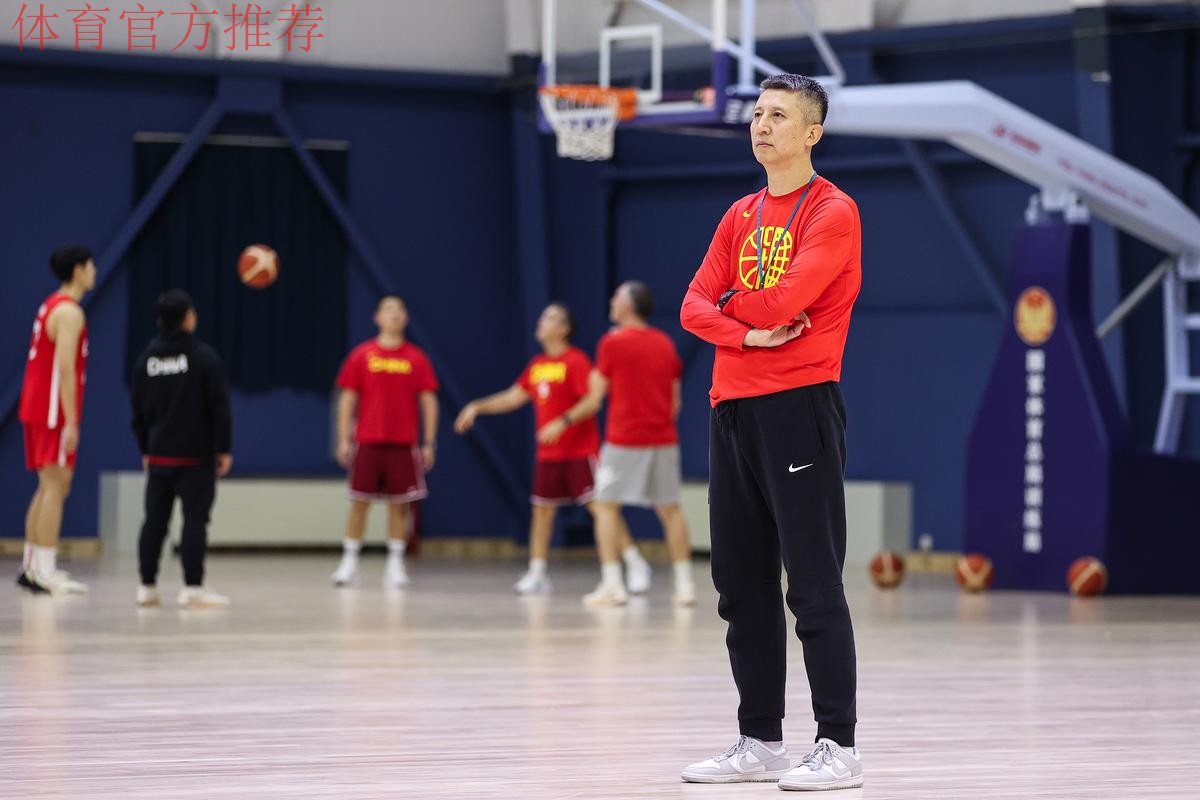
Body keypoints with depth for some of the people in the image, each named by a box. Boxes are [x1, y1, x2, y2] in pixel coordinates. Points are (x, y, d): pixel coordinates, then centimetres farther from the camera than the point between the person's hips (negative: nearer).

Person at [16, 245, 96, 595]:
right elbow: (65, 369, -21)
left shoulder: (51, 305, 17)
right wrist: (71, 422, -22)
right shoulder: (70, 312, -13)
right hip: (54, 411, -10)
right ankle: (45, 573, -13)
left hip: (36, 409, 10)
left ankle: (31, 567, 16)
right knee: (55, 486, -10)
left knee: (50, 487, 14)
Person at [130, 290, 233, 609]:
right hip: (195, 455, -5)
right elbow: (219, 407, -10)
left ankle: (147, 586, 10)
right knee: (195, 519, -4)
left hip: (158, 454, 5)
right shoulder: (203, 356, -9)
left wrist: (145, 449, 21)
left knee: (155, 520, 8)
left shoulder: (147, 359, 6)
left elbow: (138, 409, 12)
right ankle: (192, 588, -8)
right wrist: (223, 449, -3)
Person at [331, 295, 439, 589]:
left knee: (399, 504, 2)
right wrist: (343, 439, -1)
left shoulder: (416, 358, 5)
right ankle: (350, 562, 7)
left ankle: (395, 564, 7)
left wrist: (429, 443, 0)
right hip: (367, 442, 0)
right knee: (360, 502, 1)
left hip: (403, 444, 0)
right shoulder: (362, 355, 4)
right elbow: (348, 399, 5)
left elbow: (428, 402, 6)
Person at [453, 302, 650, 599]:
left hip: (580, 450, -7)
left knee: (598, 505, -11)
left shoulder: (576, 361, -10)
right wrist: (477, 407, 15)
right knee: (542, 508, 6)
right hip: (547, 452, 7)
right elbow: (514, 397, 21)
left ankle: (636, 563, -6)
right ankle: (537, 572, 12)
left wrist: (563, 423, -26)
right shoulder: (537, 365, 13)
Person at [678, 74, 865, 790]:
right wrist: (751, 330, -10)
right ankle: (761, 743, 16)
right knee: (742, 585, 9)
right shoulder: (743, 216, 18)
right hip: (733, 408, 8)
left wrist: (732, 300, 3)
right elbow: (696, 308, 8)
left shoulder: (832, 212, -5)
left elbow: (783, 301, -17)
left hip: (800, 405, -8)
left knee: (814, 586, -8)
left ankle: (839, 746, -5)